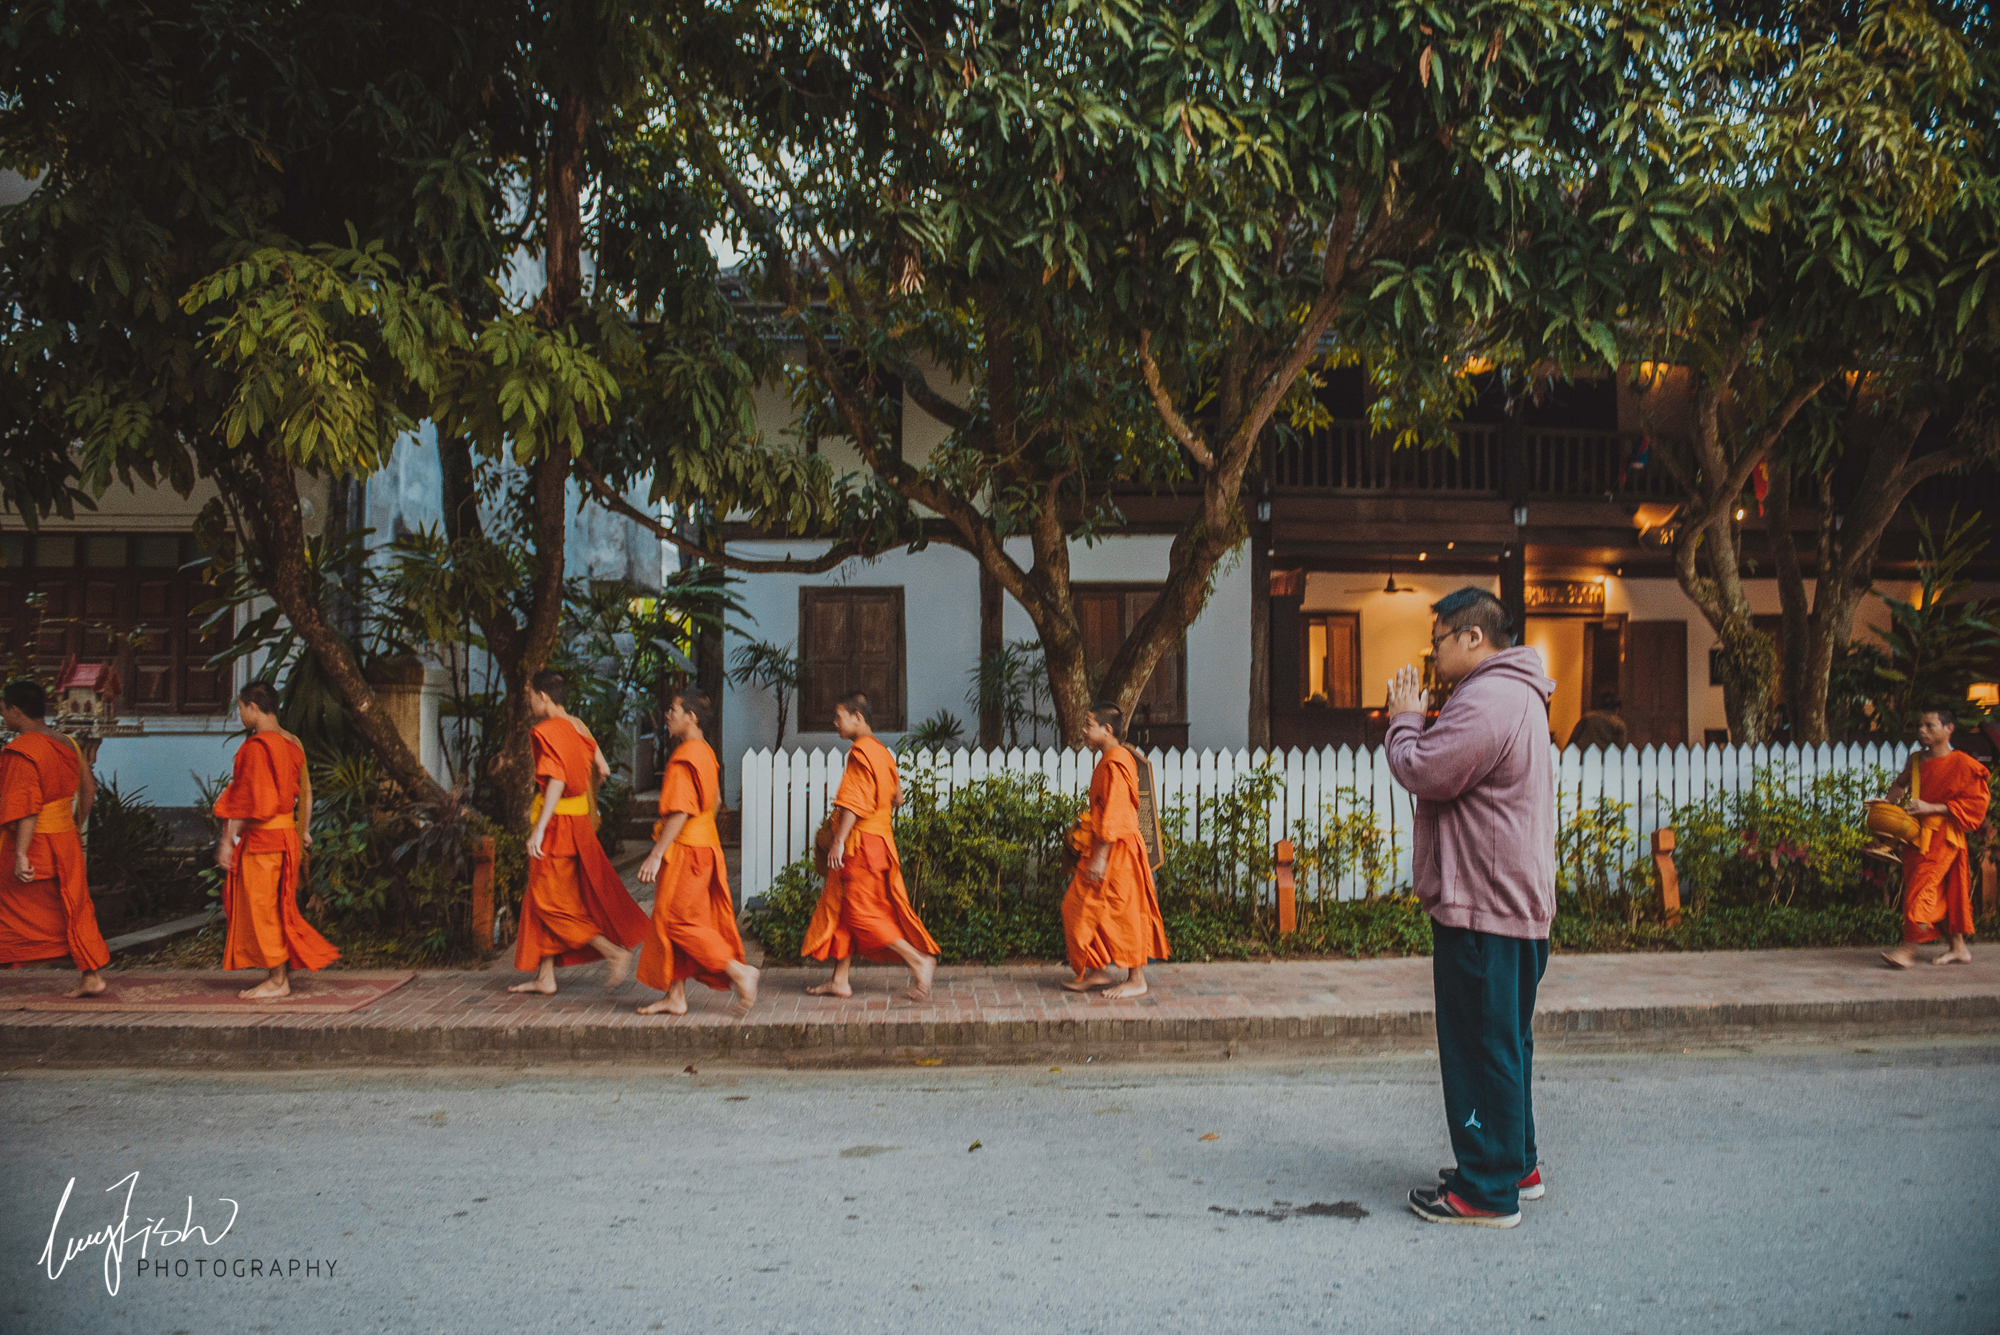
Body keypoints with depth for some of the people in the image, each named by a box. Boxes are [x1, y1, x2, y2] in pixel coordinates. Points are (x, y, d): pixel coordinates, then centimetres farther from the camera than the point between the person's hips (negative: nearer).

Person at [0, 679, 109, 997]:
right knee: (74, 908, 10)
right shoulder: (67, 744, 7)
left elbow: (26, 807, -22)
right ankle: (90, 975, 10)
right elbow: (89, 790, 14)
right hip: (66, 840, 7)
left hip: (34, 845, -7)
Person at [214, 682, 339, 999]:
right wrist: (303, 830, 20)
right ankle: (283, 974, 19)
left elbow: (245, 798, -17)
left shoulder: (256, 747, -16)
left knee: (262, 907, -1)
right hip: (285, 832, 9)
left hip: (261, 836, -9)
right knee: (278, 906, 14)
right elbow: (300, 793, 15)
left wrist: (227, 839, -14)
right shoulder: (291, 743, 11)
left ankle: (277, 982, 4)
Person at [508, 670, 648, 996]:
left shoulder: (548, 731, -16)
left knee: (550, 902, -1)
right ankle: (545, 977, 19)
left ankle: (615, 952, -6)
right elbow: (601, 769, 14)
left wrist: (539, 829, -26)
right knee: (540, 898, 15)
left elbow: (556, 781, -24)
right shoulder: (578, 726, 8)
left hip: (557, 823, -9)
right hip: (578, 820, 9)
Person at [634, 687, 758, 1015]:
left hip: (685, 850, -10)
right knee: (669, 922, 12)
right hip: (704, 844, 10)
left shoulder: (684, 758, -17)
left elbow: (679, 813, -22)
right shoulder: (706, 752, 13)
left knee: (677, 921, -5)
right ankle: (676, 996, 16)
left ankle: (738, 971, -8)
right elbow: (714, 801, 20)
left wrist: (655, 855, -21)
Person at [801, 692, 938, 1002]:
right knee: (841, 908, 13)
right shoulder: (881, 751, 14)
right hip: (880, 835, 10)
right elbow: (896, 796, 18)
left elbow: (854, 801, -21)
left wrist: (838, 841, -21)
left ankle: (919, 960, -7)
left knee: (861, 913, -6)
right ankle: (840, 980, 17)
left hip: (861, 842, -10)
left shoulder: (860, 751, -14)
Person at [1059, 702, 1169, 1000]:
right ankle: (1097, 971, 19)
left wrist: (1100, 857, -22)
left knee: (1124, 912, -2)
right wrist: (1092, 852, 23)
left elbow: (1113, 815, -22)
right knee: (1079, 907, 12)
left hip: (1117, 850, -10)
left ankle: (1136, 980, 7)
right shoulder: (1110, 760, 14)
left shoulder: (1115, 763, -18)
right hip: (1107, 849, 10)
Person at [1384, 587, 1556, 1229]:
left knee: (1481, 1046, -3)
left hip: (1482, 909, -11)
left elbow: (1422, 772, -22)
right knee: (1505, 1041, 19)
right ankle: (1517, 1164, 31)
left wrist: (1404, 720, -5)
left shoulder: (1487, 701, -19)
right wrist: (1414, 723, 7)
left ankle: (1488, 1189, 6)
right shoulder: (1515, 696, 17)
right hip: (1512, 903, 11)